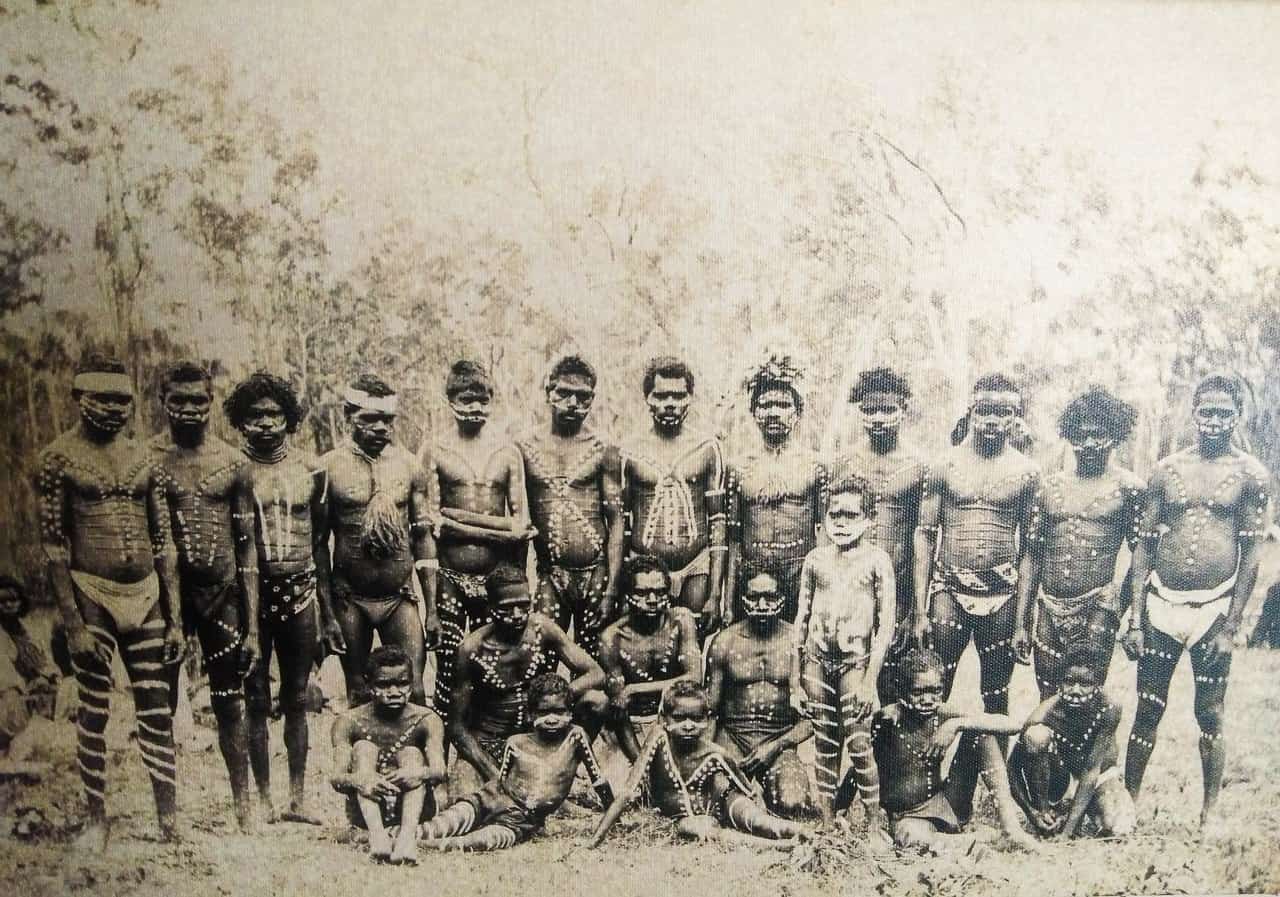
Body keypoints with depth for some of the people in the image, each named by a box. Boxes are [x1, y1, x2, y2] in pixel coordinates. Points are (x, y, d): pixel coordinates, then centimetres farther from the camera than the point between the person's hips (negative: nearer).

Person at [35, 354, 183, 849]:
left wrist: (175, 618, 7)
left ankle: (171, 827, 10)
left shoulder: (143, 457, 8)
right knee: (94, 713, 5)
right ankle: (97, 822, 19)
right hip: (91, 595, -4)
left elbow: (163, 540, 10)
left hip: (146, 595, 4)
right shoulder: (59, 458, -4)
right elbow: (53, 545, -7)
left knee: (157, 712, 4)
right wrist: (73, 623, -13)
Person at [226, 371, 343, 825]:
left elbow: (320, 543, 10)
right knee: (256, 698, 5)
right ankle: (264, 799, 15)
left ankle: (298, 798, 17)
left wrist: (327, 612, 10)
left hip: (301, 591, 2)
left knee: (297, 698, 9)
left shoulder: (311, 469, 5)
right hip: (252, 592, -2)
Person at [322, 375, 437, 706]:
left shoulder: (408, 465, 1)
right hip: (350, 600, -1)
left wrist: (431, 609, 2)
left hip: (400, 596, 1)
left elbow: (423, 538, 5)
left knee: (413, 693, -1)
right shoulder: (330, 467, -5)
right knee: (359, 697, 10)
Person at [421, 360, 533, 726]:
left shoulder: (507, 451, 8)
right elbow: (431, 519, -6)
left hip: (496, 575, 2)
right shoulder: (434, 449, 2)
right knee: (449, 662, -1)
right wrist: (495, 528, -13)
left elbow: (521, 521, 7)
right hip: (450, 574, -2)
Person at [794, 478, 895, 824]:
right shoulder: (816, 559, 5)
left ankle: (875, 826, 5)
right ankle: (826, 823, 16)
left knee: (859, 747, -5)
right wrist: (795, 676, 8)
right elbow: (801, 618, 10)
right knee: (824, 746, 8)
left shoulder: (876, 559, -5)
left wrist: (870, 681, -11)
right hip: (816, 661, 3)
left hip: (854, 662, -3)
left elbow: (886, 624, -6)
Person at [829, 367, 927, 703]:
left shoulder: (918, 467, 2)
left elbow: (922, 540, 1)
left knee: (892, 688, 2)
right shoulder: (843, 464, 6)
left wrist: (917, 610, -4)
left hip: (898, 591, -1)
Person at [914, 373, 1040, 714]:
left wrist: (1026, 617, 4)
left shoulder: (1026, 472, 2)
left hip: (1002, 597, 1)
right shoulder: (946, 466, 1)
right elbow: (925, 535, 2)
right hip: (949, 592, 0)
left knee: (996, 695, 10)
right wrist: (920, 610, -3)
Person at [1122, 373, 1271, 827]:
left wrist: (1231, 625, -7)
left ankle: (1209, 815, 15)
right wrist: (1135, 621, 1)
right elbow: (1143, 547, 6)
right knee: (1147, 711, 5)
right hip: (1161, 603, 2)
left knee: (1210, 716, 5)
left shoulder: (1249, 473, 1)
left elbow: (1251, 554, -2)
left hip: (1214, 607, -2)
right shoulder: (1166, 470, 6)